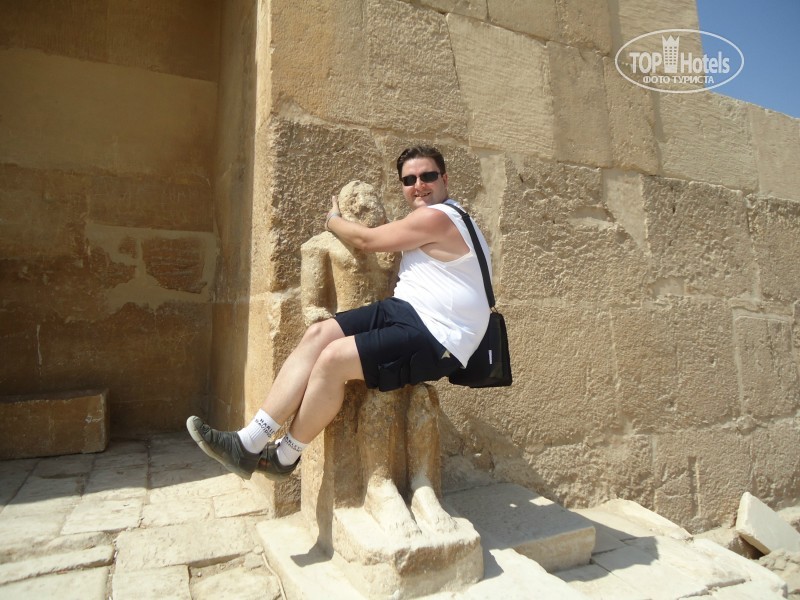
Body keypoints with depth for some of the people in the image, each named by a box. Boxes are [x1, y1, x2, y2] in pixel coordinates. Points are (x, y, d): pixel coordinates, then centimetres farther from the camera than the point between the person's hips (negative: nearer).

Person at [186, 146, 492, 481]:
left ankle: (285, 457, 0)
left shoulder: (436, 217, -13)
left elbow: (366, 240, -6)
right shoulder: (440, 218, 20)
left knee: (334, 358, -23)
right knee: (318, 335, -7)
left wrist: (332, 220, 13)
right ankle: (249, 444, -8)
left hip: (436, 340, -10)